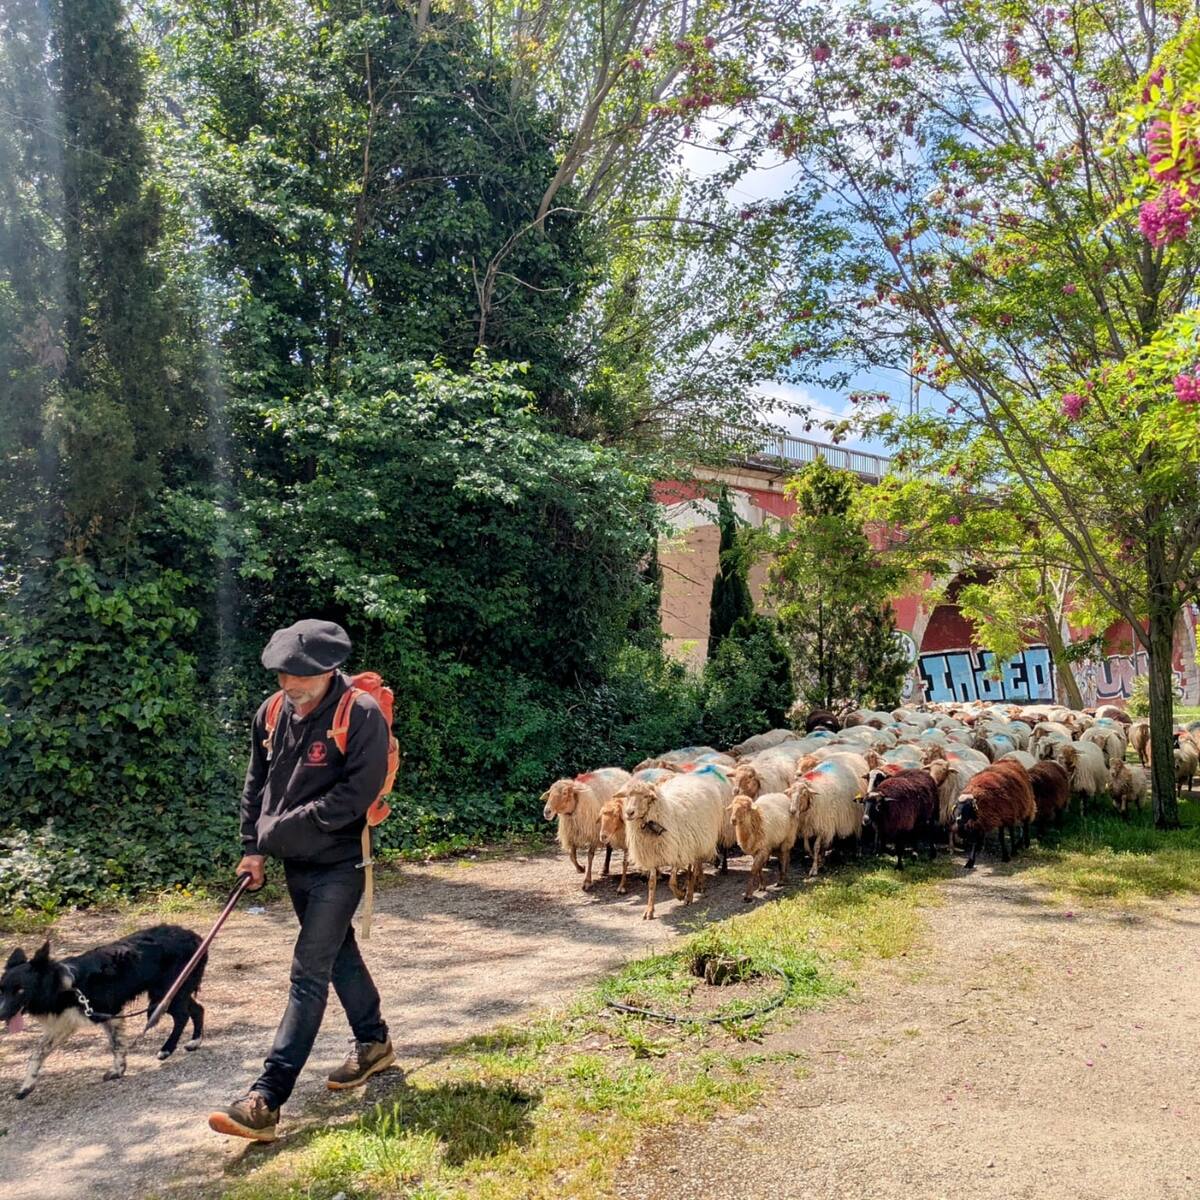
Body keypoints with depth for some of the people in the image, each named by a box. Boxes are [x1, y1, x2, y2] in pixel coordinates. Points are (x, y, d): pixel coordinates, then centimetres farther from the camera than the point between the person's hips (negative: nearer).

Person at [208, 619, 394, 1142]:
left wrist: (283, 828, -21)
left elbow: (356, 794, -24)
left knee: (309, 971, -7)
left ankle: (266, 1101, -3)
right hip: (294, 863, 7)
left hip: (339, 865, -7)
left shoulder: (362, 716, -21)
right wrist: (253, 847, 4)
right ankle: (374, 1044, 40)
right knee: (338, 952, 21)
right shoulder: (272, 713, 0)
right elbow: (256, 784, 10)